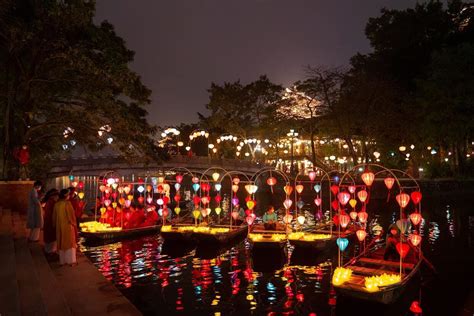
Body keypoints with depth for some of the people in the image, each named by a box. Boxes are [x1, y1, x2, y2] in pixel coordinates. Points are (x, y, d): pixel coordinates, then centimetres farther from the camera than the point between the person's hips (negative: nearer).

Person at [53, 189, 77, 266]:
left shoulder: (56, 204, 1)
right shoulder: (67, 203, -15)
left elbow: (54, 217, 8)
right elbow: (71, 215, -13)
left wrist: (55, 225, 19)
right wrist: (73, 223, 1)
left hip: (59, 226, 5)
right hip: (68, 226, -5)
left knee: (61, 243, 12)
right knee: (69, 242, 3)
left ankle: (62, 261, 16)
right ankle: (71, 260, 4)